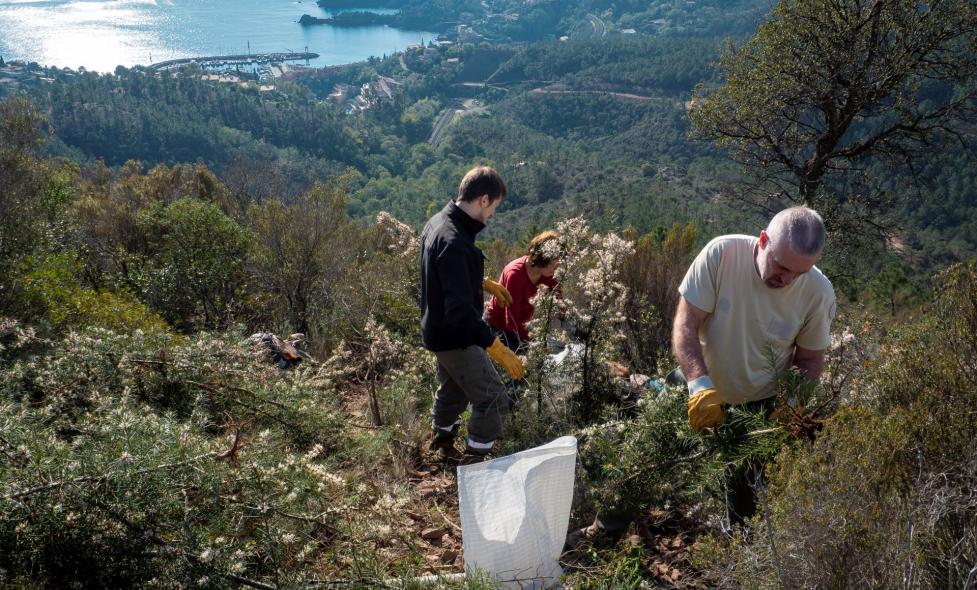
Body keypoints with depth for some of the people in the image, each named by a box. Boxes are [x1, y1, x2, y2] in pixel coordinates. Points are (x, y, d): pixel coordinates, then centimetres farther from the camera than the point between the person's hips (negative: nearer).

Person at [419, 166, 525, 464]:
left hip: (438, 330, 10)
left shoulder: (438, 221, 0)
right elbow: (460, 309, -34)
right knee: (492, 399, 1)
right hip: (455, 337, -10)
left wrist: (484, 283, 18)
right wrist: (496, 347, -33)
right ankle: (474, 463, 11)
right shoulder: (455, 243, -32)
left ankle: (443, 444, 49)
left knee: (453, 389, 29)